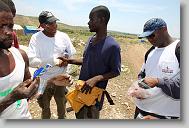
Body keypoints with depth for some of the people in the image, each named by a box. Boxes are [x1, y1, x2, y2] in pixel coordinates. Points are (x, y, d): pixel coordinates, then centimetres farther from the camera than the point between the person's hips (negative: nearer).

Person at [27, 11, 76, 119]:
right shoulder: (36, 38, -15)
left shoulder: (63, 36, -7)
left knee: (62, 104, 25)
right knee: (45, 107, 23)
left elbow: (73, 54, 1)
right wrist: (53, 60, -24)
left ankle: (62, 118, 53)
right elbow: (31, 61, -22)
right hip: (44, 81, -2)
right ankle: (46, 119, 52)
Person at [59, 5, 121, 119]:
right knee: (79, 116, 25)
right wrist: (69, 60, 3)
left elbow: (116, 72, -15)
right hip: (82, 88, 7)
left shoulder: (112, 46, -21)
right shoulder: (90, 40, 2)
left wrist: (96, 79, -26)